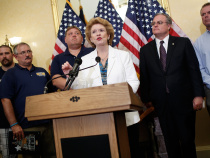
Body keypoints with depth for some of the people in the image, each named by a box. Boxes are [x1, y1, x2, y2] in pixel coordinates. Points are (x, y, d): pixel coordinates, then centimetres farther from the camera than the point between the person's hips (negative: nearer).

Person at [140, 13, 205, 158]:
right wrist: (146, 98, 3)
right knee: (170, 140, 7)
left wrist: (198, 95, -7)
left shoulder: (183, 43, 4)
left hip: (183, 100, -1)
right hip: (161, 102, 2)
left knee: (187, 138, 5)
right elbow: (144, 76, 9)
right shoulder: (145, 50, 10)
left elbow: (194, 70, 0)